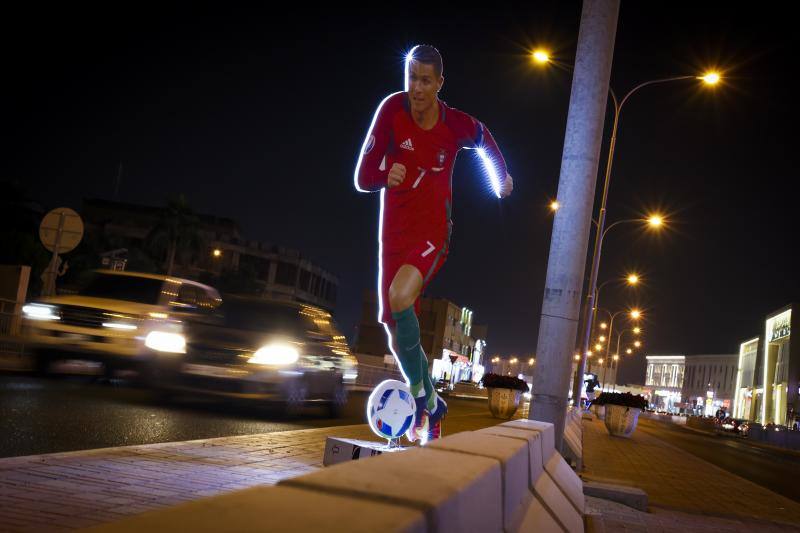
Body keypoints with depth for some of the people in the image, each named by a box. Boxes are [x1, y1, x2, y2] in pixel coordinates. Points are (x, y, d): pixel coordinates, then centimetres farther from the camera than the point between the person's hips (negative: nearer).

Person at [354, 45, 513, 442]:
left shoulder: (457, 125, -9)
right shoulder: (392, 109, -10)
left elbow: (484, 140, 16)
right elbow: (362, 178, -13)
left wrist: (501, 177, 26)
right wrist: (386, 175, -33)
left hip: (432, 234, -3)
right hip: (393, 235, 3)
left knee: (400, 297, -31)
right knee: (396, 333, 6)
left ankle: (421, 398, -15)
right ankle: (431, 405, 29)